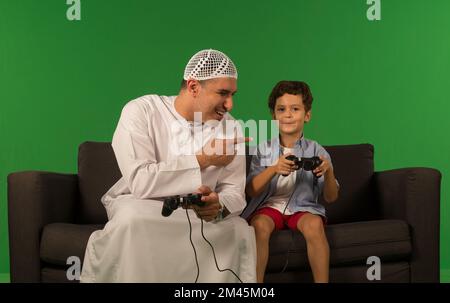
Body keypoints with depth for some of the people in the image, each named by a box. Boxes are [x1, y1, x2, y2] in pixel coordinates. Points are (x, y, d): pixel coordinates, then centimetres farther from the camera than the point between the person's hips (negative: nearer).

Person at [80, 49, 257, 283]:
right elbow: (140, 182, -28)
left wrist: (218, 206, -32)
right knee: (131, 217, -35)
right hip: (141, 206, -3)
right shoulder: (141, 112, -17)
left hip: (199, 212, 3)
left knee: (241, 230, -23)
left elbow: (234, 192, -7)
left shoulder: (229, 127, -4)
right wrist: (203, 159, -28)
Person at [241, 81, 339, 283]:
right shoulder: (264, 149, 3)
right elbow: (251, 191, -6)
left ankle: (322, 282, -21)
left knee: (314, 223, -32)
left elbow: (331, 197, 2)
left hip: (302, 207, 0)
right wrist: (274, 169, -23)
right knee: (259, 224, -32)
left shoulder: (316, 151, 3)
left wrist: (328, 172, -19)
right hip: (269, 206, 0)